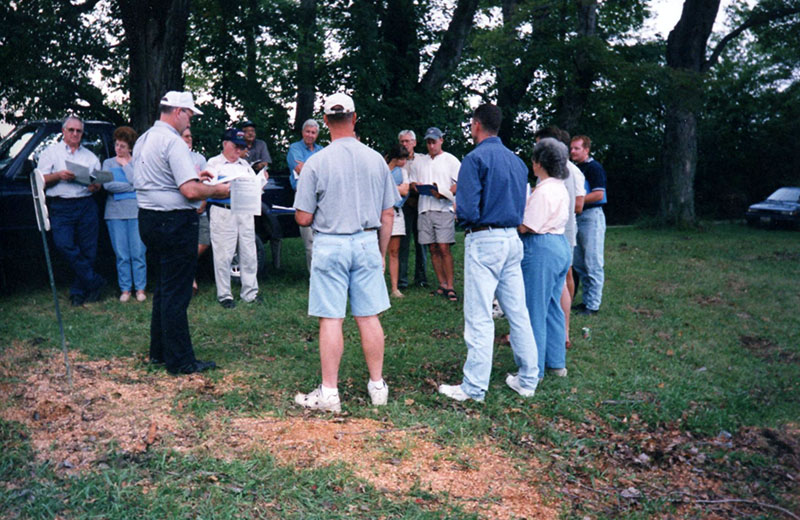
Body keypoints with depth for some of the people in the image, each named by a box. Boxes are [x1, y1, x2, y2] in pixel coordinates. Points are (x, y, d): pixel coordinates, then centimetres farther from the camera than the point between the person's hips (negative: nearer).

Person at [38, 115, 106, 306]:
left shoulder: (90, 156, 20)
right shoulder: (51, 152, 13)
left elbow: (98, 183, 18)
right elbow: (41, 180, 6)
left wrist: (95, 186, -5)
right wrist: (59, 175, -12)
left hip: (86, 205, 2)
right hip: (60, 207, -2)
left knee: (88, 250, -3)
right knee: (64, 245, -18)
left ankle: (78, 291, 8)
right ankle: (94, 282, -9)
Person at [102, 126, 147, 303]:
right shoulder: (108, 163, 12)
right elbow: (107, 185, -4)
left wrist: (125, 165, -1)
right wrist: (132, 187, -7)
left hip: (136, 210, -1)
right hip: (115, 212, 1)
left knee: (138, 252, -2)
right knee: (121, 254, 2)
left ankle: (140, 288, 5)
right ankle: (125, 289, 9)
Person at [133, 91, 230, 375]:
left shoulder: (143, 140, 13)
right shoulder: (172, 142, -16)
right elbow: (191, 191, -24)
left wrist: (192, 175, 21)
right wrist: (218, 190, -8)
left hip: (148, 219, 10)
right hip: (174, 222, -10)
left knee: (162, 288, 18)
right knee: (176, 293, -3)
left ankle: (159, 351, 28)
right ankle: (180, 360, 5)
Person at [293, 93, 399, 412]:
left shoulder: (316, 162, -7)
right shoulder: (376, 159, 4)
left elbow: (303, 218, -6)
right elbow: (388, 214, 7)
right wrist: (380, 253, 17)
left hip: (330, 245, -3)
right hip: (367, 242, 3)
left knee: (330, 319, 2)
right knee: (369, 317, 10)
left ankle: (329, 393, 8)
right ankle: (377, 386, 19)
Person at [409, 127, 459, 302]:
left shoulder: (450, 160, 6)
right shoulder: (419, 161, 20)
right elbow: (412, 182, 24)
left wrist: (444, 193, -17)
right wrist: (417, 187, -1)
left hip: (443, 208, -5)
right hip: (425, 209, 5)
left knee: (444, 248, -12)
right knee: (433, 249, 4)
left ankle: (450, 287, -10)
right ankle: (442, 285, 10)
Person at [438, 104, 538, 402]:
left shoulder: (475, 159, -10)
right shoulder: (517, 161, 13)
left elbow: (467, 211, -17)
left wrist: (457, 209, 4)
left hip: (484, 241, -7)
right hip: (513, 239, 8)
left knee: (479, 318, -3)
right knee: (518, 312, 13)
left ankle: (474, 388, 4)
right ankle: (528, 380, 21)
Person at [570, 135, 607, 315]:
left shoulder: (594, 167, -8)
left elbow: (598, 194, -16)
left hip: (591, 216, -9)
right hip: (576, 217, 9)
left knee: (593, 263, -5)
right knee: (578, 263, 11)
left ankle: (593, 305, 0)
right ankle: (586, 300, 20)